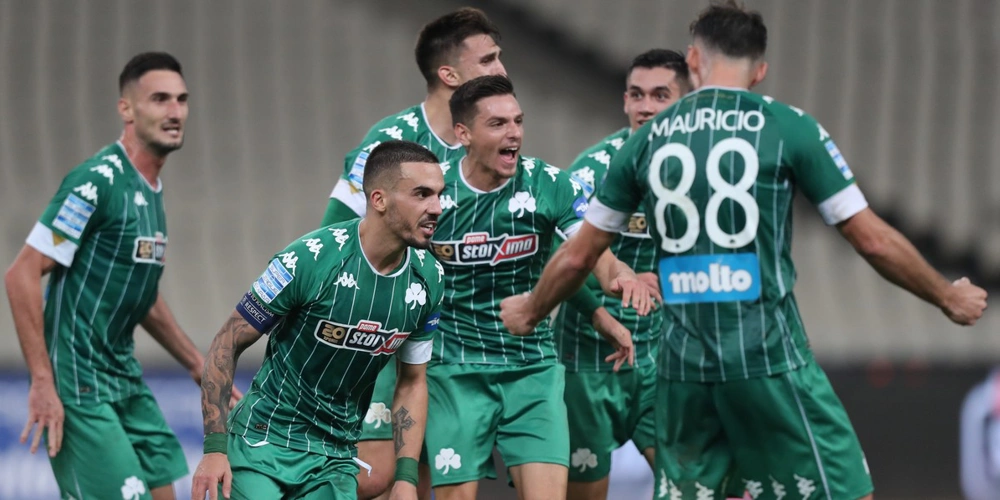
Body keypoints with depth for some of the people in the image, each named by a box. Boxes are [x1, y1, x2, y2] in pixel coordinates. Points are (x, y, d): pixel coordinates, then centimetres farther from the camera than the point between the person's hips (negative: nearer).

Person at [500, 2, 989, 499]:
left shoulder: (648, 139, 9)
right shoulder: (788, 128, -2)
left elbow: (577, 256, 17)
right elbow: (873, 241, 0)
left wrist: (528, 312, 36)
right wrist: (950, 298, 16)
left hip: (683, 366, 4)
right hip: (770, 360, -4)